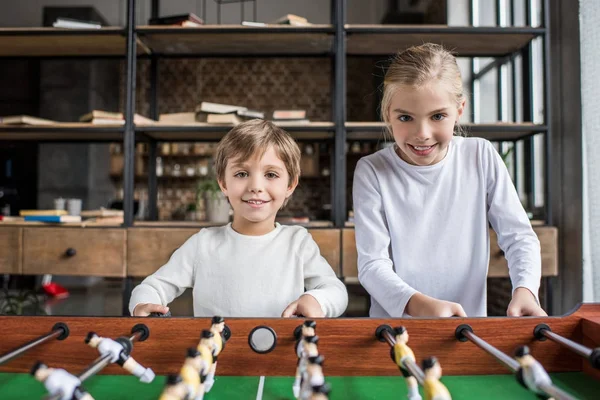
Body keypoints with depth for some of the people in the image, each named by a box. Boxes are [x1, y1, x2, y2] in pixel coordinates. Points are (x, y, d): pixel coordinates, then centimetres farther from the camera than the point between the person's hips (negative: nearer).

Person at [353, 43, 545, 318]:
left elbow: (518, 236, 3)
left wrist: (525, 290, -15)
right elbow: (372, 264, -11)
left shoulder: (481, 156, 1)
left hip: (471, 323, 3)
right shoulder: (372, 171, -6)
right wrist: (419, 304, -27)